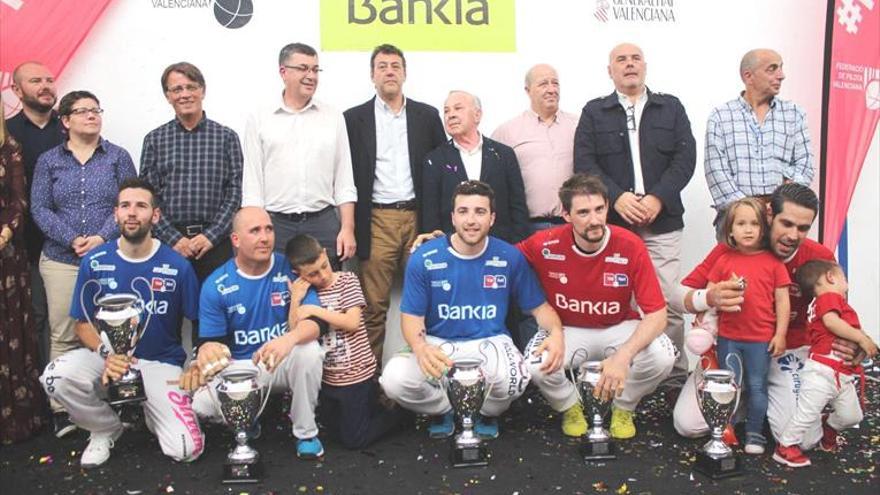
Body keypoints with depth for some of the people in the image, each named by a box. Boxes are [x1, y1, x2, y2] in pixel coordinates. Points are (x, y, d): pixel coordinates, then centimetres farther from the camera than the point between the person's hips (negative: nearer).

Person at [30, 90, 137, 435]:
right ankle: (62, 408, 8)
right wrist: (72, 240, -12)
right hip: (61, 260, 1)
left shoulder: (118, 157, 8)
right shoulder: (48, 161, 10)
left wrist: (102, 237, -14)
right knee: (63, 335, 1)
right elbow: (40, 209, 2)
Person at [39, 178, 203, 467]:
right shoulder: (94, 262, -4)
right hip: (107, 355, 2)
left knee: (187, 450, -19)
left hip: (161, 362, -1)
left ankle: (151, 409, 18)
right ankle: (107, 428, 1)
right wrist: (107, 355, -18)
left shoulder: (177, 266, -8)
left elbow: (194, 322, 1)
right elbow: (83, 323, 1)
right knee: (56, 378, -32)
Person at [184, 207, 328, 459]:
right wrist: (205, 357, -28)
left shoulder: (291, 268, -8)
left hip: (285, 362, 0)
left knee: (309, 350, -34)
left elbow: (317, 320, -18)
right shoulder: (216, 286, -7)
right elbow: (210, 342, -2)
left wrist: (291, 338, -41)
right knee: (202, 403, -29)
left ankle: (306, 433, -9)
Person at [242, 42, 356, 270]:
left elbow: (344, 181, 7)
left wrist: (348, 228, -1)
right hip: (275, 224, -1)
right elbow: (252, 183, 3)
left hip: (324, 223, 1)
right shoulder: (259, 120, 4)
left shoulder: (333, 117, 8)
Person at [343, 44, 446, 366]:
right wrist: (351, 227, -1)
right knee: (374, 305, 1)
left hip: (418, 218, 1)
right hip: (377, 221, -1)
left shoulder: (427, 115, 11)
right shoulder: (354, 118, 8)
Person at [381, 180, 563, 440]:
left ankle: (485, 412, 7)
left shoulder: (510, 257, -4)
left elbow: (539, 307, 5)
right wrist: (420, 347, -29)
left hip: (490, 343, 0)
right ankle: (447, 408, 8)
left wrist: (556, 332, -19)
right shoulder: (424, 258, -7)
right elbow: (412, 317, -5)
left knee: (514, 380, -34)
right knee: (394, 379, -28)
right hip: (438, 344, 1)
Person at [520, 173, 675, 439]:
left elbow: (657, 314, -21)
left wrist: (624, 355, -36)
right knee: (536, 366, -31)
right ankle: (570, 407, 7)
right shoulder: (546, 245, -18)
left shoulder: (630, 246, -19)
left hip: (619, 329, 0)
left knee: (661, 356, -29)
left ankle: (623, 407, 6)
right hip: (566, 330, 0)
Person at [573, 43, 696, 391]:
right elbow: (584, 163, 1)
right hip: (611, 223, 0)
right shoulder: (594, 112, 13)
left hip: (662, 222, 1)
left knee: (669, 303, -3)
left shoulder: (671, 108, 15)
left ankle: (676, 379, 8)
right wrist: (617, 197, -13)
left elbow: (685, 158, 4)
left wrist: (658, 198, -11)